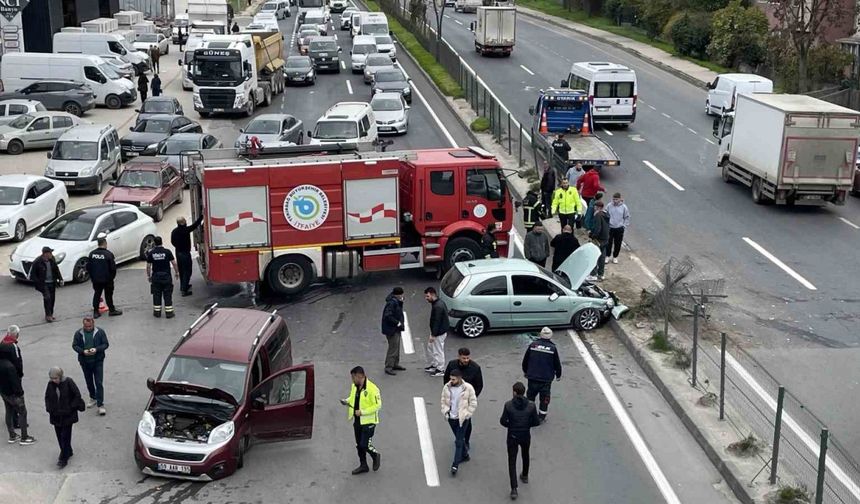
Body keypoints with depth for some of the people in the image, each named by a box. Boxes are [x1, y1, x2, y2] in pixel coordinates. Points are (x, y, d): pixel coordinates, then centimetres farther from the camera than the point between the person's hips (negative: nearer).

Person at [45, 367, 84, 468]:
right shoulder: (50, 384, -2)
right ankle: (68, 452, 32)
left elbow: (77, 395, -8)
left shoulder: (68, 382, -14)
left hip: (67, 415, -5)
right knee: (60, 436, 12)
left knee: (65, 437, -4)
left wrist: (71, 408, -12)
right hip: (56, 416, 5)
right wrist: (49, 408, -1)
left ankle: (64, 459, 1)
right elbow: (47, 397, 12)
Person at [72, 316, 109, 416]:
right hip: (85, 362, 3)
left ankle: (100, 405, -6)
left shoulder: (100, 332, -5)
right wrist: (83, 351, -17)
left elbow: (106, 344, -3)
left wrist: (96, 349, -21)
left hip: (98, 361, -3)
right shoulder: (78, 333, -1)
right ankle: (93, 398, 38)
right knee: (89, 382, 17)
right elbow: (74, 345, 2)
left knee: (99, 383, -8)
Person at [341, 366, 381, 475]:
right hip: (357, 421, 8)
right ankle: (363, 465, 29)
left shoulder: (372, 388, -21)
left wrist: (362, 412, -24)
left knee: (365, 445, -7)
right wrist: (347, 401, -3)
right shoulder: (354, 386, 3)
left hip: (368, 421, -8)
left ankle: (376, 456, 22)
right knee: (359, 445, 14)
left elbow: (378, 405, -21)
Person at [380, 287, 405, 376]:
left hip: (396, 329, 11)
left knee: (397, 347, 20)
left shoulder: (396, 301, 8)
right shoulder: (392, 303, -23)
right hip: (391, 329, -11)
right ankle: (388, 368, -1)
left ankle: (395, 364, 33)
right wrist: (397, 323, -23)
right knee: (393, 348, -7)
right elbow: (388, 316, -29)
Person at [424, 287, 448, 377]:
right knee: (430, 348, 21)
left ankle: (439, 370, 12)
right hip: (437, 331, 11)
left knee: (438, 351, 1)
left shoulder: (438, 306, -26)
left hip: (439, 333, -11)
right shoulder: (438, 303, 6)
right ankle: (432, 365, 34)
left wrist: (433, 335, -23)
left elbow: (437, 322, -26)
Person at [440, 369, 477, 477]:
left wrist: (466, 414, -10)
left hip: (463, 418, -4)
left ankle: (455, 465, -4)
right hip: (451, 418, 4)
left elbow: (473, 403, -8)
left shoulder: (468, 388, -16)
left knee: (459, 441, -6)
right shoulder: (446, 387, -6)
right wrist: (445, 411, -2)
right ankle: (464, 455, 42)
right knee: (459, 438, 21)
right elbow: (443, 400, 8)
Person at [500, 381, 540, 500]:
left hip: (512, 437, -2)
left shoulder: (508, 405, -18)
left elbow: (503, 421, -13)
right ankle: (525, 476, 52)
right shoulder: (531, 405, -15)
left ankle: (514, 489, -2)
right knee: (525, 455, 29)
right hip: (526, 436, 2)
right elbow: (536, 422, -8)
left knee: (512, 461, 6)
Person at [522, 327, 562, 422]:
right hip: (546, 379, -2)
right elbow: (557, 364, 0)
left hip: (532, 377, 2)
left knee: (530, 395, 17)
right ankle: (541, 417, 16)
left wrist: (525, 371, 22)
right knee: (544, 398, 11)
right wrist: (558, 375, 17)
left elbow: (525, 360, 6)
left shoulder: (533, 345, -4)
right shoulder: (553, 348, -8)